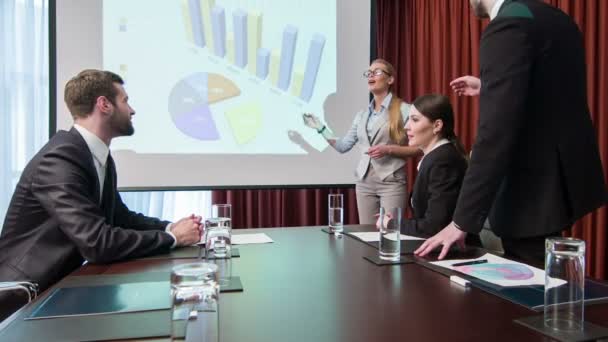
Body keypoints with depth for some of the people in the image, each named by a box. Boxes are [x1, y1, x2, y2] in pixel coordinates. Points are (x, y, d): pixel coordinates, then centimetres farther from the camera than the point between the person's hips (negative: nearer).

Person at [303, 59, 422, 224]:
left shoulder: (404, 110, -4)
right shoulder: (362, 114, 12)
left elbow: (419, 148, -5)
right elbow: (343, 146, 13)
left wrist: (389, 150, -16)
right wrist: (320, 128, 6)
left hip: (391, 182, -5)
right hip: (364, 181, 5)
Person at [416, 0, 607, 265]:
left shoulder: (508, 26, -18)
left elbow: (497, 132, -25)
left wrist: (463, 221, -22)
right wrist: (488, 88, 27)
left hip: (537, 189, -10)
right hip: (563, 177, 10)